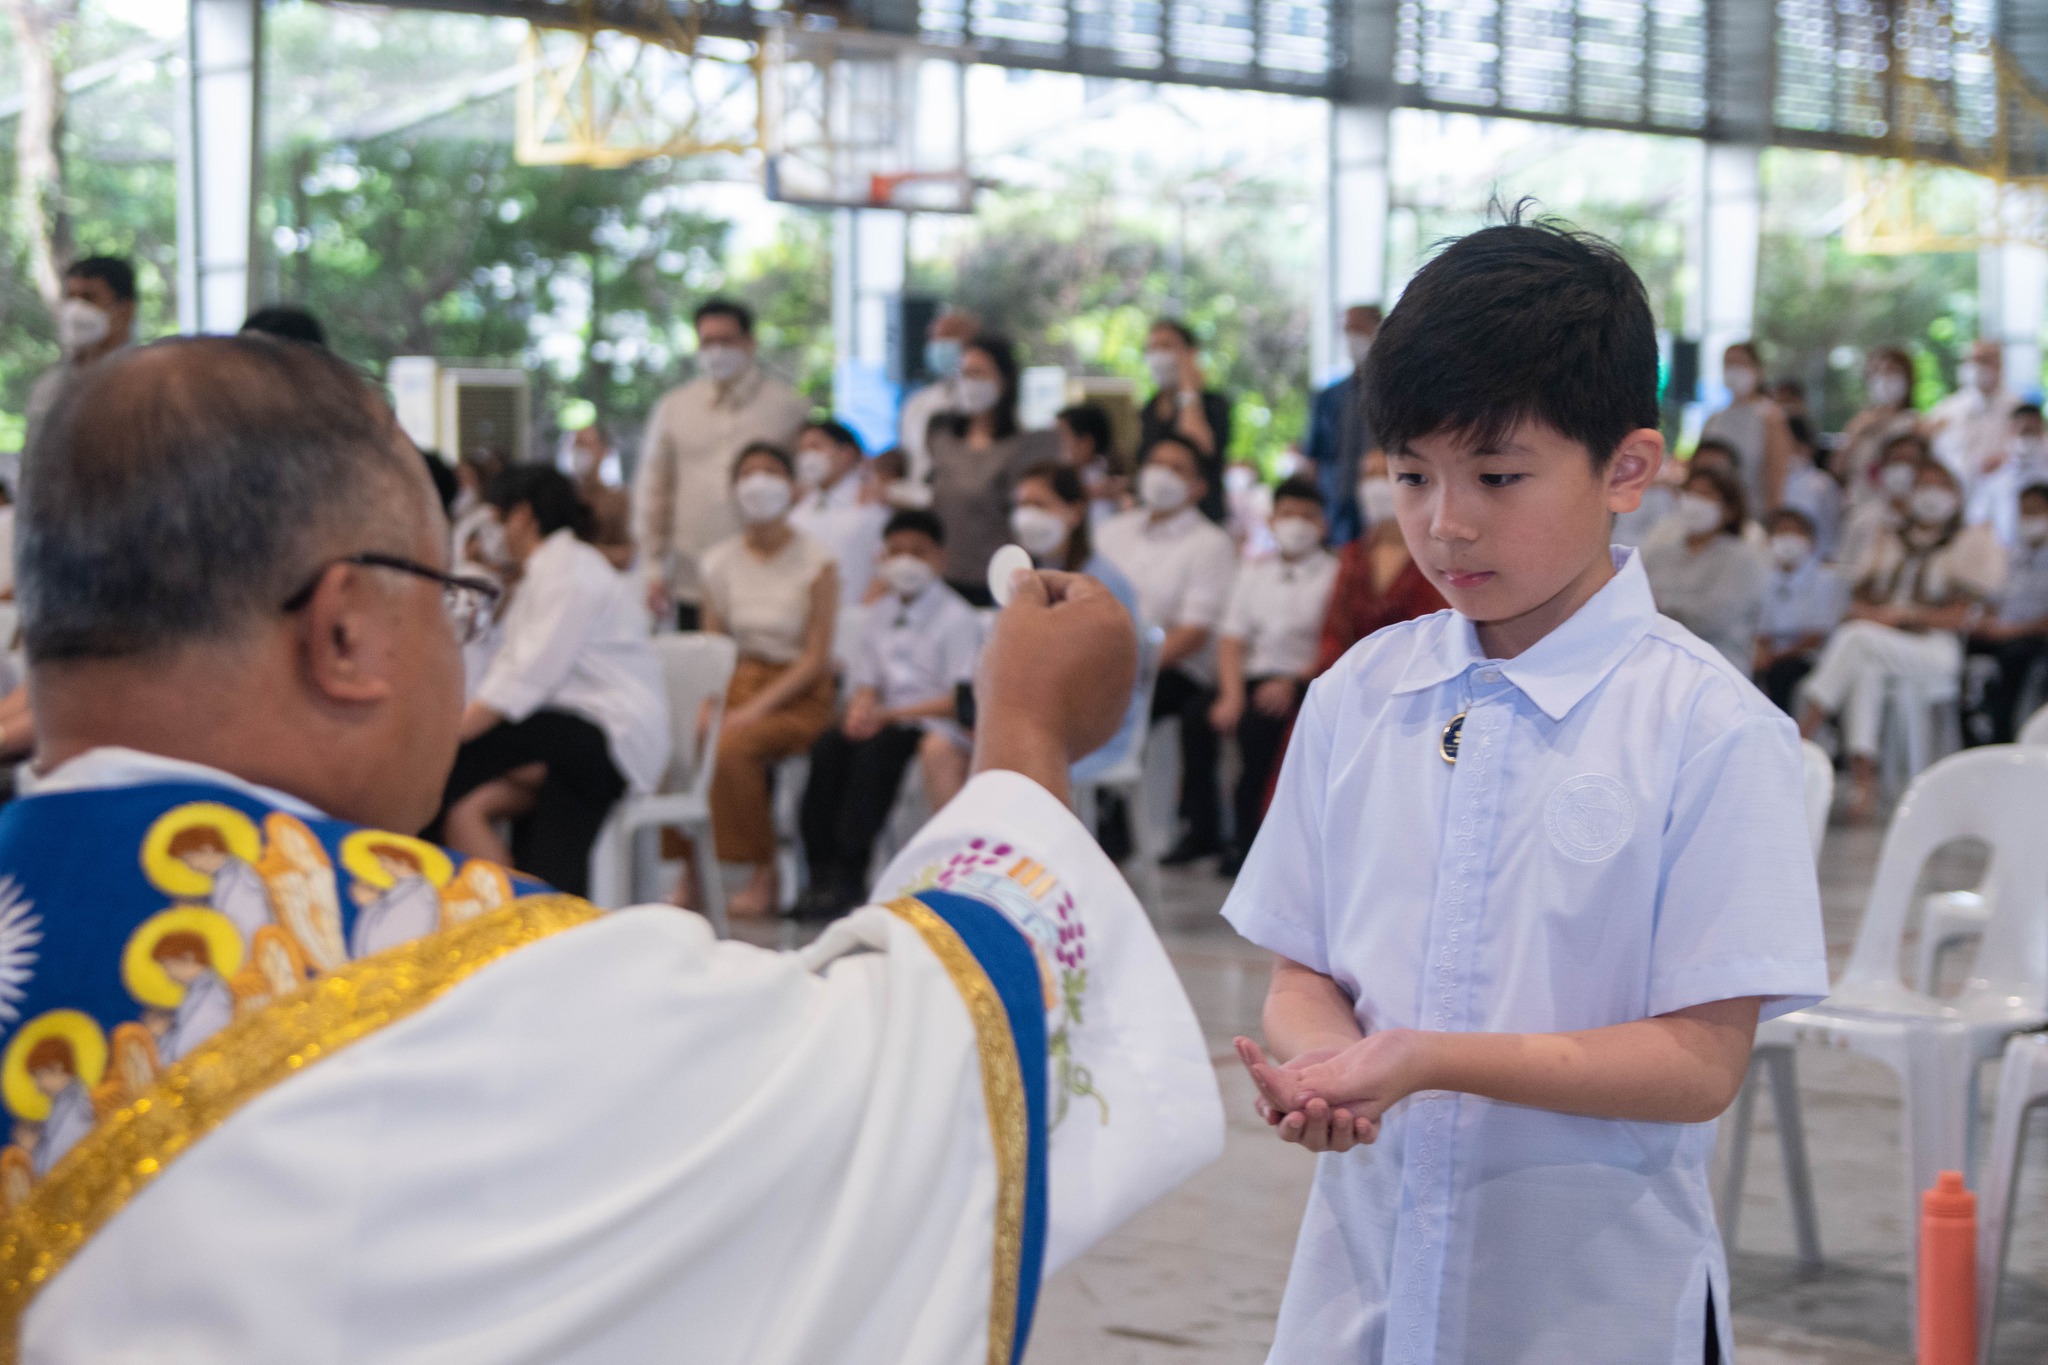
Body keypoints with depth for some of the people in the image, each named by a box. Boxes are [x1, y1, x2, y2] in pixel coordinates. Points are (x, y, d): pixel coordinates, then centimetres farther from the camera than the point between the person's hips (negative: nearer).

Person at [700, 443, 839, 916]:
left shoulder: (816, 562, -3)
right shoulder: (720, 562, 10)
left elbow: (816, 658, -7)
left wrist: (757, 707, -19)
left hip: (799, 696, -4)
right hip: (739, 685, 4)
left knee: (731, 745, -33)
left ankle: (763, 876, -19)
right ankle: (691, 870, -14)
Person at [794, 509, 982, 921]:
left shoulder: (957, 618, -5)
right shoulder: (879, 614, 17)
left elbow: (963, 700, -12)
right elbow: (867, 682, 17)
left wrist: (889, 714, -17)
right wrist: (860, 708, -9)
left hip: (935, 722, -6)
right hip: (884, 718, 6)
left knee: (877, 749, -34)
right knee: (829, 746, -24)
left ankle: (850, 877, -31)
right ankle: (823, 869, -23)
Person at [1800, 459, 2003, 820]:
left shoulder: (1968, 543, 11)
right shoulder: (1889, 543, 26)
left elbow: (1960, 617, 0)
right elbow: (1859, 603, 20)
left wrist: (1905, 613, -12)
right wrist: (1866, 613, -5)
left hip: (1935, 651, -4)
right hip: (1876, 652, 4)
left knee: (1858, 640, -33)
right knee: (1866, 670, -35)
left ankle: (1801, 737, -38)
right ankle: (1863, 779, -45)